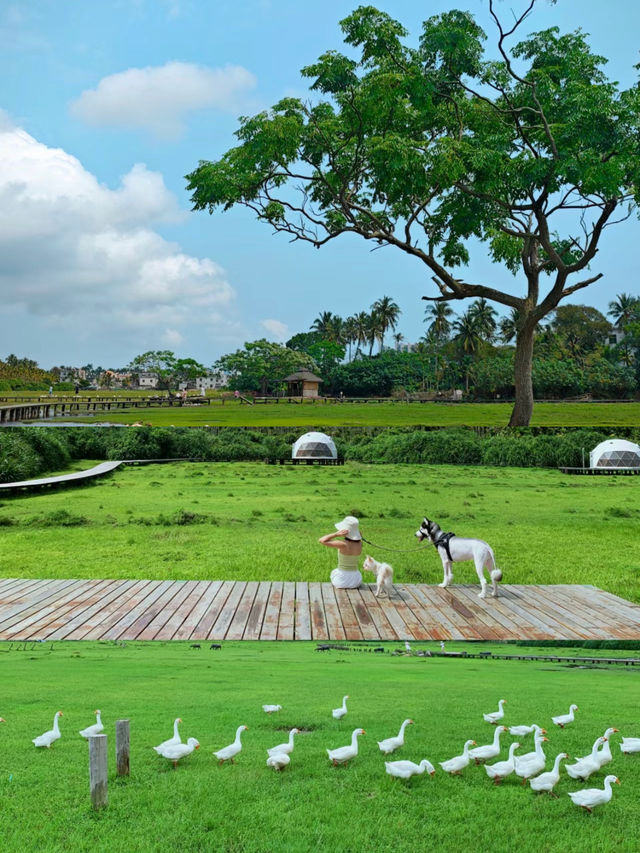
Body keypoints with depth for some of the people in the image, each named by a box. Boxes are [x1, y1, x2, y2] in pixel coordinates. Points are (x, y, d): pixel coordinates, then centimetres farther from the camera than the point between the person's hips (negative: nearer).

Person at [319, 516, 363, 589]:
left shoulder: (343, 544, -23)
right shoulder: (360, 543, -9)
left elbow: (321, 540, -21)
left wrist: (337, 534, -25)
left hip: (342, 581, -4)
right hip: (356, 580, 4)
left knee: (334, 572, 35)